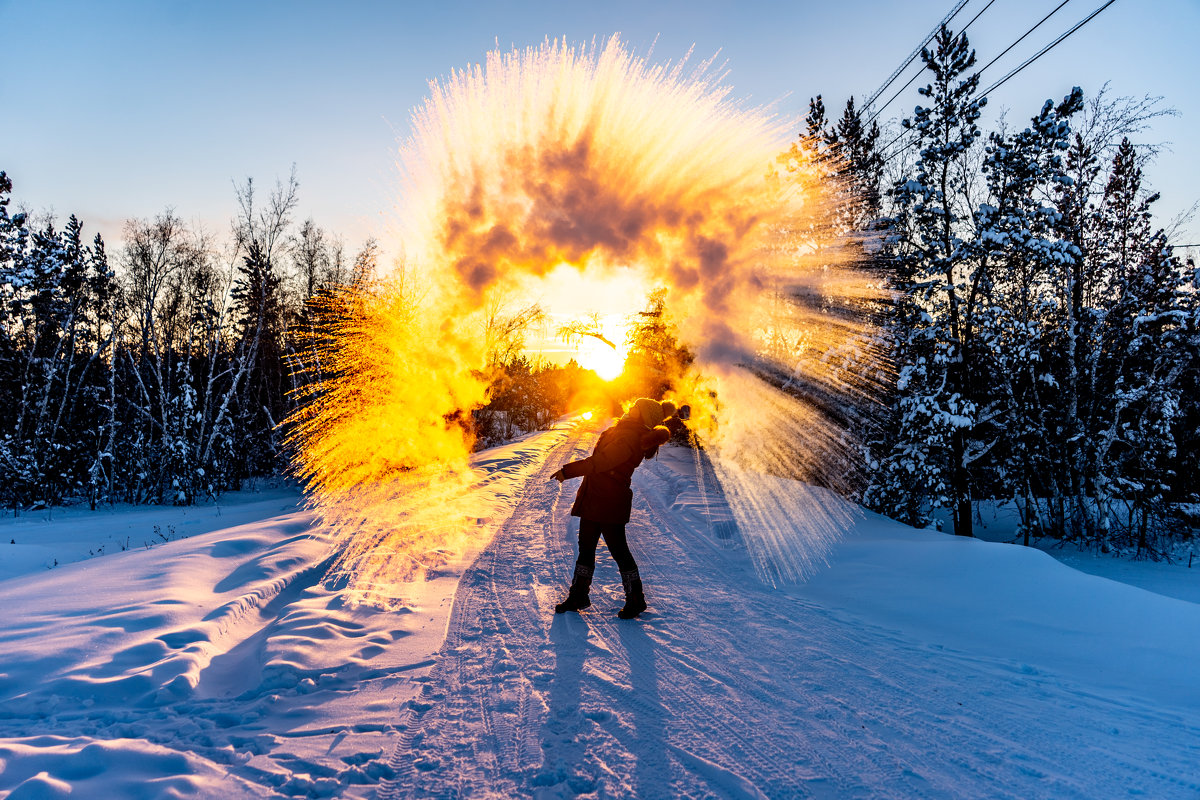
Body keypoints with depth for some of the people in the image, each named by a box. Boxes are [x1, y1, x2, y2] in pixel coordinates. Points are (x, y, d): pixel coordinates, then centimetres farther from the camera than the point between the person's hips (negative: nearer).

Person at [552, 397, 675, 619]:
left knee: (618, 550, 0)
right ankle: (578, 596, 25)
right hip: (593, 499, 10)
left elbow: (600, 462, -26)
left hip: (610, 503, -10)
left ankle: (635, 599, 14)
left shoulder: (629, 439, -21)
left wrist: (568, 471, -22)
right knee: (586, 546, 14)